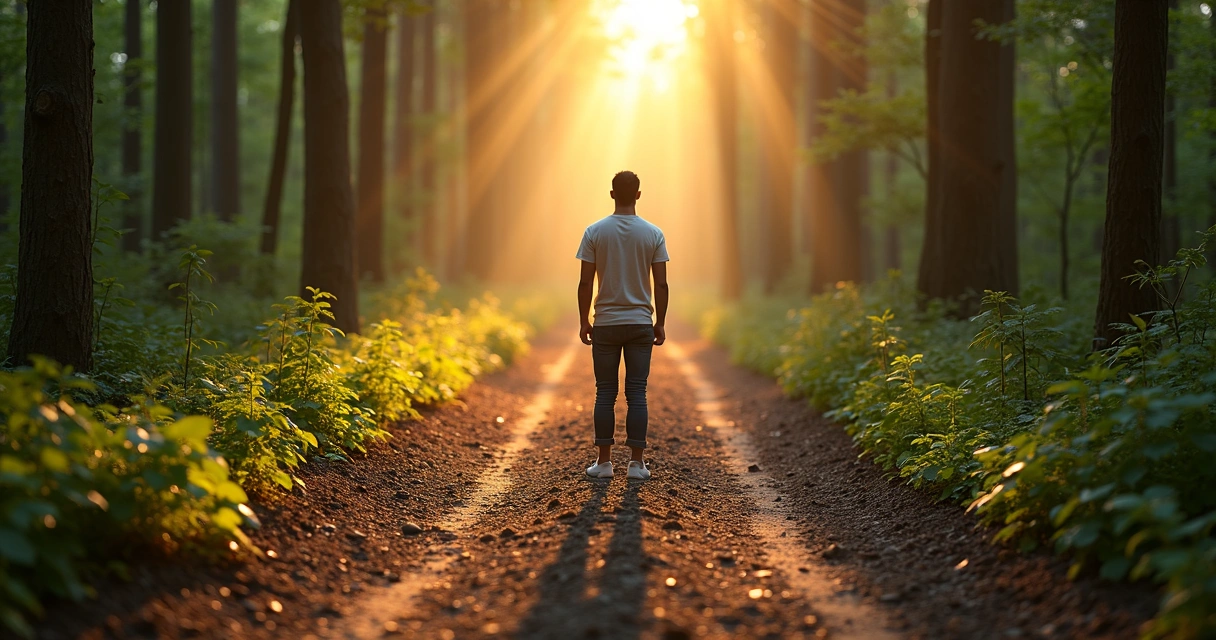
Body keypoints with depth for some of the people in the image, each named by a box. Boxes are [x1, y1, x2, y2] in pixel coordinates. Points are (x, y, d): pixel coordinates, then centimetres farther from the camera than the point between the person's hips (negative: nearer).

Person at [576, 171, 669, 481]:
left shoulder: (595, 232, -4)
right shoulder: (653, 234, -2)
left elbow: (585, 283, -4)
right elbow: (662, 285, -3)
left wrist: (583, 322, 4)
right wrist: (660, 324, 7)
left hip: (605, 325, 0)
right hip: (641, 324, 0)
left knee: (605, 393, 5)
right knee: (637, 393, 3)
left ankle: (604, 461, 7)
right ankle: (636, 462, 2)